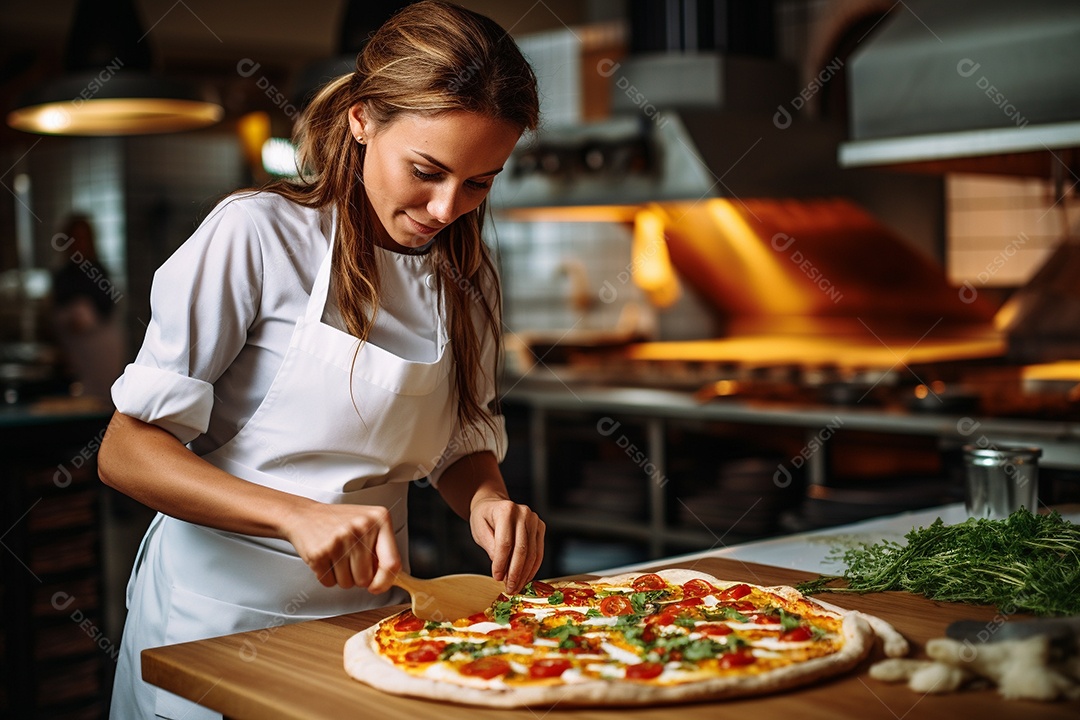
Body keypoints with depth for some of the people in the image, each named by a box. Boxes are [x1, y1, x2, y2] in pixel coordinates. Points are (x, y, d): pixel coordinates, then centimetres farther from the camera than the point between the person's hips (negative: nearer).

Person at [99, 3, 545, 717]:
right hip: (217, 613, -4)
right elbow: (126, 451, -17)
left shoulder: (470, 279, 0)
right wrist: (300, 516, -31)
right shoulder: (258, 234, -16)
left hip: (366, 614, 5)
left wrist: (487, 499, -13)